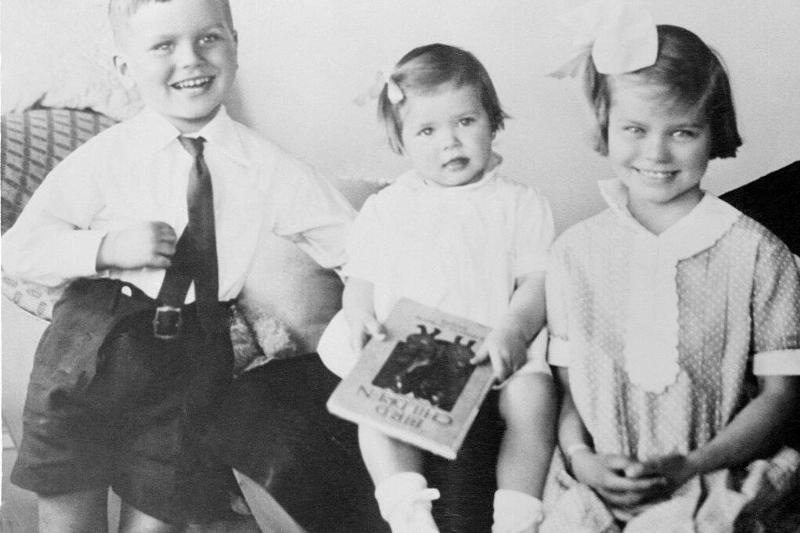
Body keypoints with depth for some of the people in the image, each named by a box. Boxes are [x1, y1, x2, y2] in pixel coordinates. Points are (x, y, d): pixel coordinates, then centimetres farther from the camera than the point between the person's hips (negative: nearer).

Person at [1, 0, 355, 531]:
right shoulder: (104, 157, -5)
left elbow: (357, 247, 2)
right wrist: (107, 248, -17)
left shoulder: (267, 167, -2)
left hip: (194, 360, 1)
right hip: (95, 348, 0)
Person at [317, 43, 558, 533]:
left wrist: (513, 330, -19)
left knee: (535, 395, -29)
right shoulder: (384, 209, 14)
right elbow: (362, 279, 16)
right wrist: (360, 316, -7)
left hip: (497, 350, -1)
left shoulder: (521, 203, 9)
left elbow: (538, 282, 1)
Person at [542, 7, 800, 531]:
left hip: (713, 482, -2)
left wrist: (691, 466, -10)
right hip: (602, 483, 2)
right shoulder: (576, 250, 4)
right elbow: (566, 378, 8)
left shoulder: (757, 254, -2)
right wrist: (582, 459, -9)